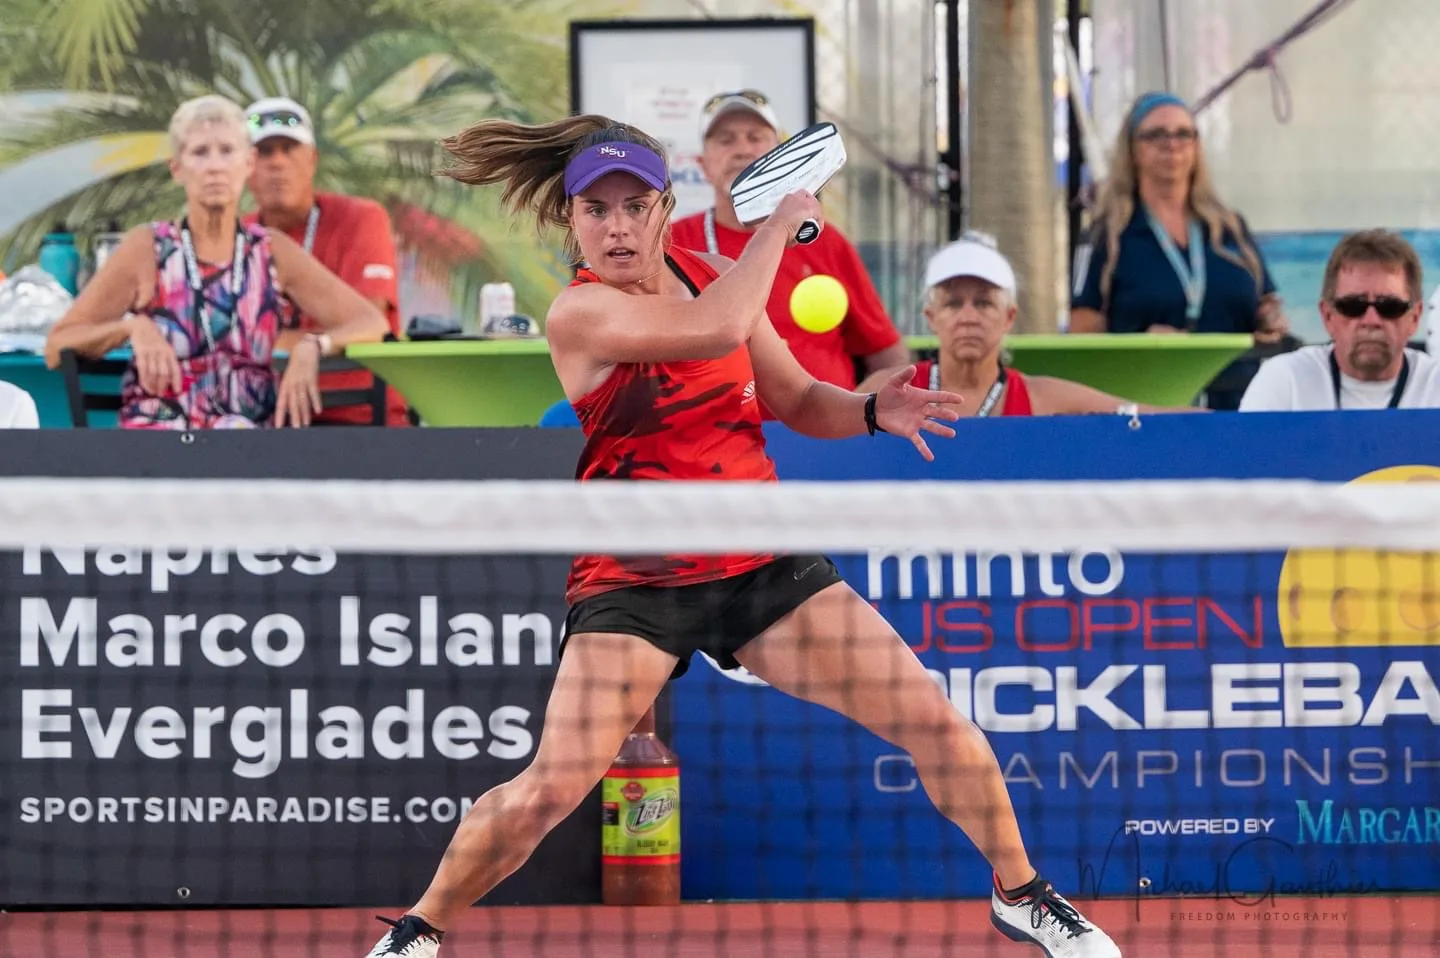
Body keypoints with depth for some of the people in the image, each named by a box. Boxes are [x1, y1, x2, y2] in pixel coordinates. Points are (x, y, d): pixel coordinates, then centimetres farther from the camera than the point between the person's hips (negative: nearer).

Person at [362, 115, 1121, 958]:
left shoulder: (706, 275, 2)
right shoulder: (580, 313, -16)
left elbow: (798, 400, 12)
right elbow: (717, 331, -32)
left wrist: (873, 410, -9)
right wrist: (778, 224, -18)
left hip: (763, 567, 5)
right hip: (636, 581, -5)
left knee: (937, 723, 0)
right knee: (548, 791, -17)